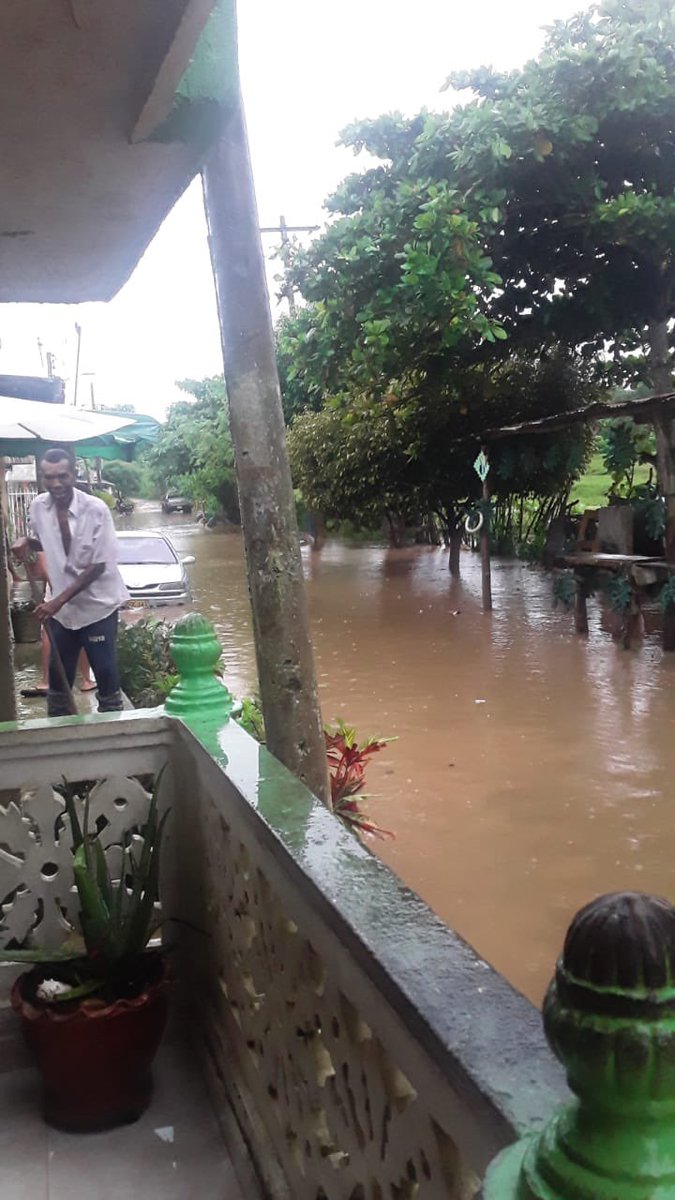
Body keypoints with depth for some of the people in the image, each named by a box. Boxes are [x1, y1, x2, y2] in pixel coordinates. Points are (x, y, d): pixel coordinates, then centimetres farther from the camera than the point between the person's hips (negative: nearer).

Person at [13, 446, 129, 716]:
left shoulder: (95, 509, -19)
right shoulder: (38, 507, -5)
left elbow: (98, 566, -17)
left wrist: (59, 600, -21)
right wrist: (26, 542, -7)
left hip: (97, 605, -4)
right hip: (61, 608, 5)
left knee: (106, 674, 1)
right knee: (58, 676, 13)